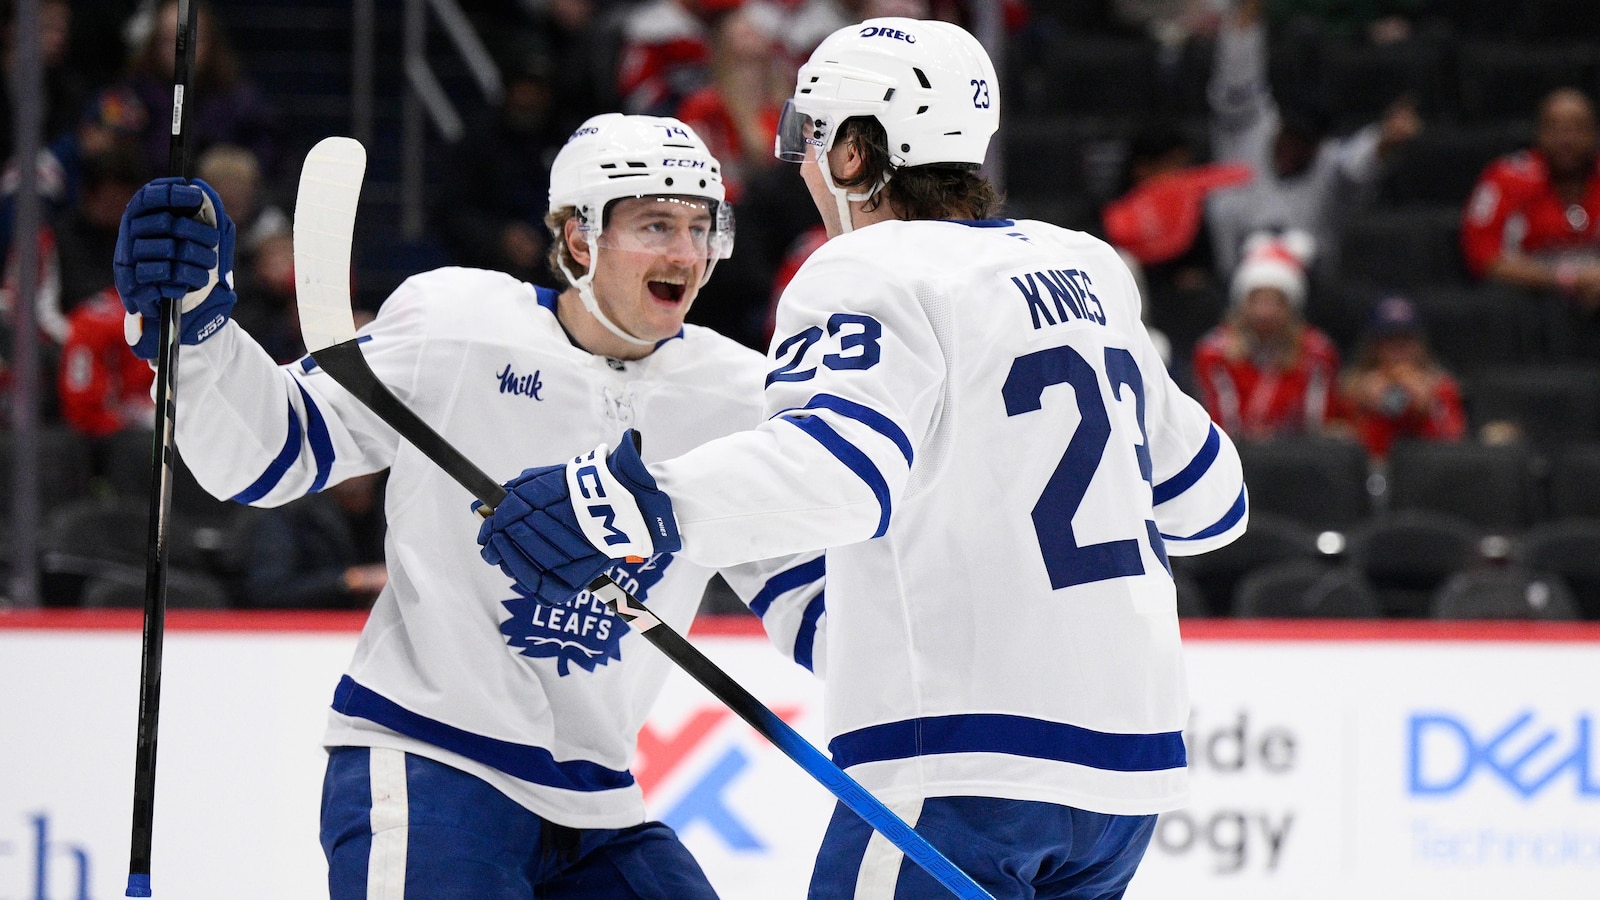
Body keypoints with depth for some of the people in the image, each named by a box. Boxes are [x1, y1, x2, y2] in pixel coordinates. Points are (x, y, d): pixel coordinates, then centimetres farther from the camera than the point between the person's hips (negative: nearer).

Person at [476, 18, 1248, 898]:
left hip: (973, 763, -9)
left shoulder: (877, 274, -8)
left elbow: (839, 461, -29)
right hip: (1129, 758, 9)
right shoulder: (1083, 270, 16)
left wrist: (640, 503, -40)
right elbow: (1206, 496, 23)